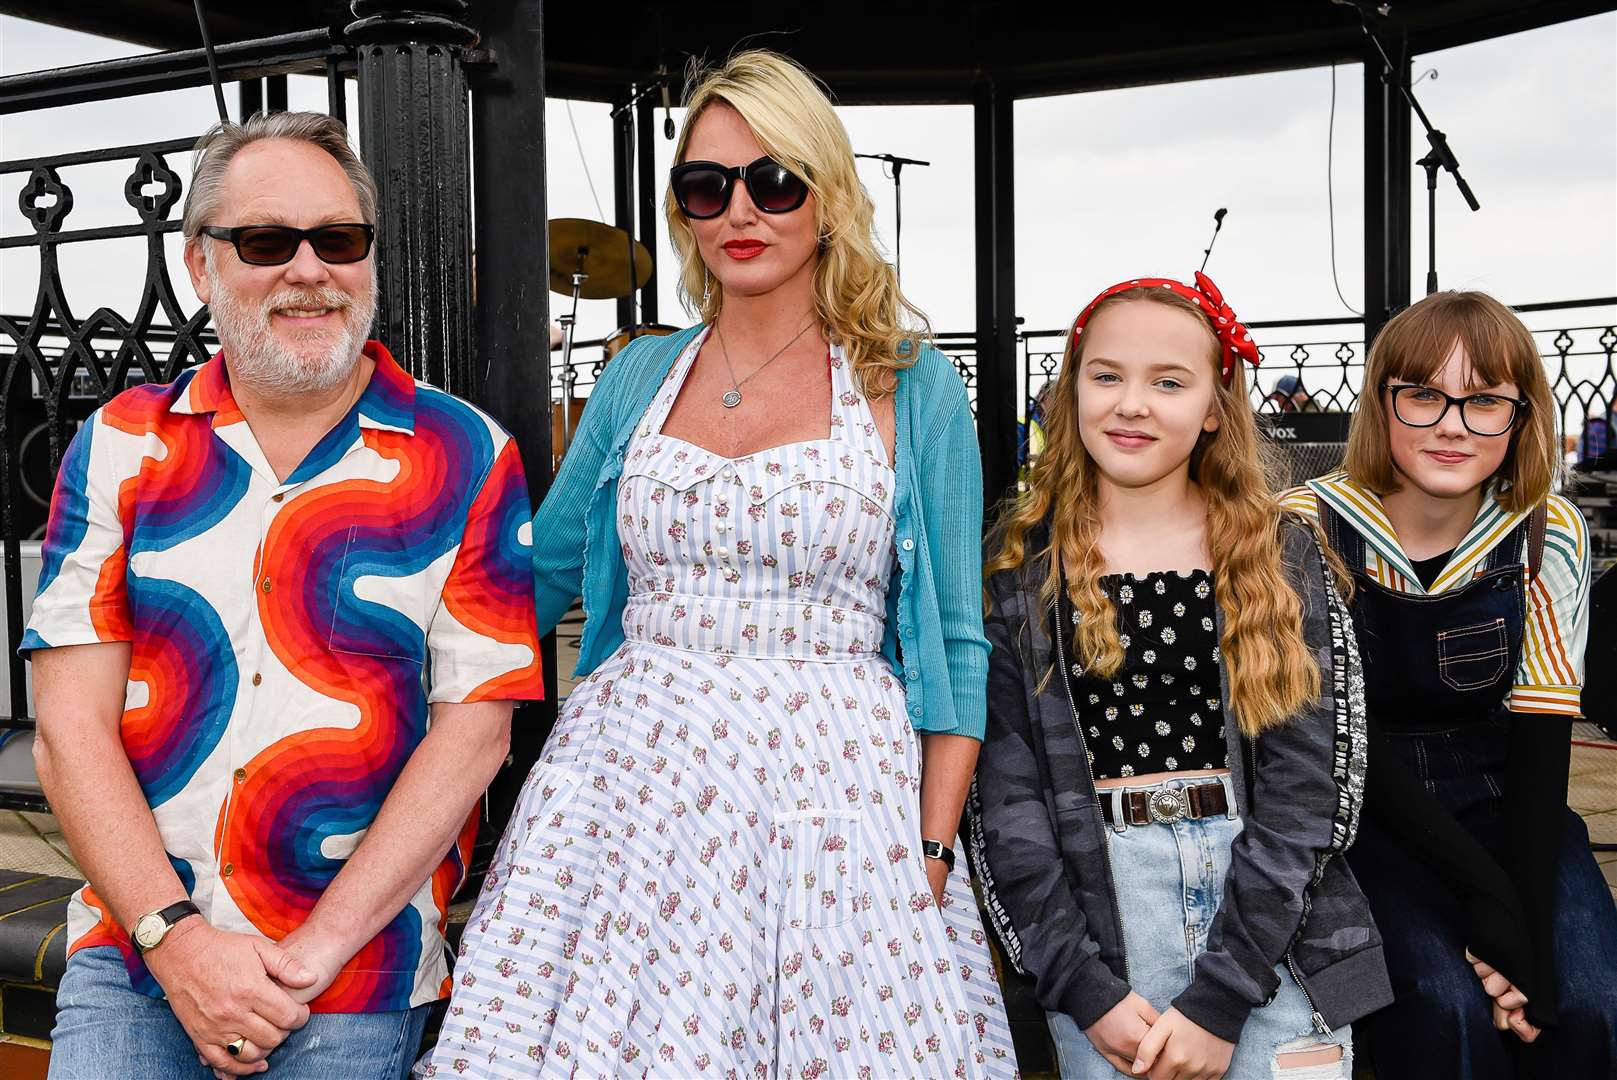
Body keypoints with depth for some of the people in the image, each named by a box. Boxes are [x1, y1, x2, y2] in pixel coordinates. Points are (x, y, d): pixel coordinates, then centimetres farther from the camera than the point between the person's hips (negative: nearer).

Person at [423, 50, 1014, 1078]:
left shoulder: (912, 387, 2)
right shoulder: (639, 377, 11)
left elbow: (957, 646, 1)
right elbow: (539, 571, 20)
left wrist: (934, 849, -5)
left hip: (835, 793, -2)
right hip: (632, 781, 3)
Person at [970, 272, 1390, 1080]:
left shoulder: (1277, 557, 1)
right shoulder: (1019, 566, 0)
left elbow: (1305, 787, -5)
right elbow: (1004, 797, -3)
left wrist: (1221, 996, -12)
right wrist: (1085, 988, -10)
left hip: (1271, 918, 0)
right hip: (1091, 903, 0)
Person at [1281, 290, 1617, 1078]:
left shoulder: (1549, 536, -6)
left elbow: (1540, 738, -8)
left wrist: (1532, 920, -21)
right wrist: (1486, 894, -22)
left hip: (1499, 800, 3)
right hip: (1362, 806, -2)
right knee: (1449, 1007, -26)